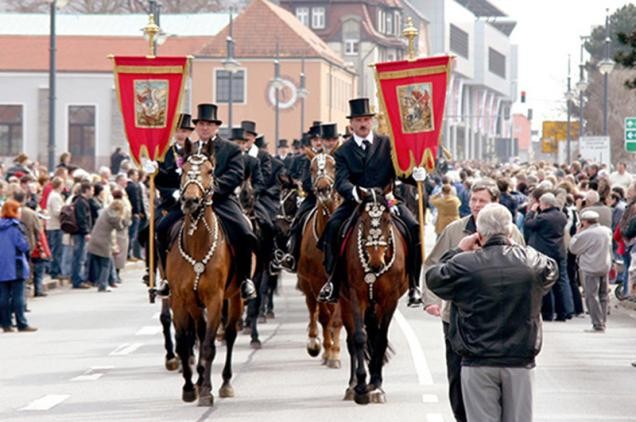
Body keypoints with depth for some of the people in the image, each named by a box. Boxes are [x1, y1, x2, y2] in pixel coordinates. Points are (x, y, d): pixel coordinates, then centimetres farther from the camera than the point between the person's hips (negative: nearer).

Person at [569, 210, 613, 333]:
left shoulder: (586, 234, -16)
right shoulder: (606, 231, 7)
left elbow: (573, 248, -7)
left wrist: (577, 233, 1)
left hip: (591, 269, -8)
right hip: (605, 267, 8)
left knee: (592, 296, -4)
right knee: (603, 296, 15)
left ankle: (598, 325, -8)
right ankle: (602, 322, 19)